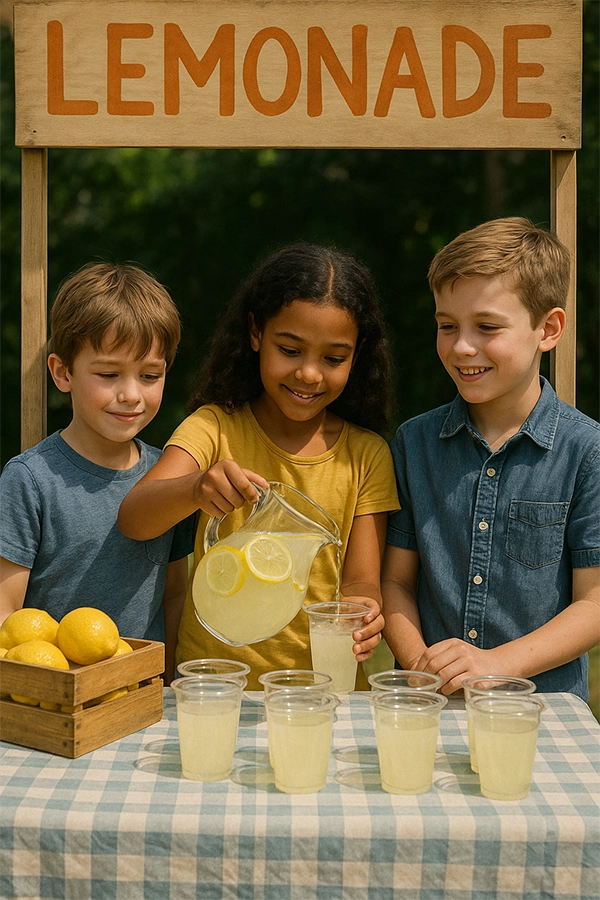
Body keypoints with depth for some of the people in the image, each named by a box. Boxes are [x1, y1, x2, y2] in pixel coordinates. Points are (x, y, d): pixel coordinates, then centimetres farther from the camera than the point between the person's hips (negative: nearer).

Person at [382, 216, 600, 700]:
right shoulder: (414, 442, 7)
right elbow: (397, 581, 10)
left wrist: (497, 663, -13)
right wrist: (419, 664, -6)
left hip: (542, 700, -2)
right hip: (431, 707, 2)